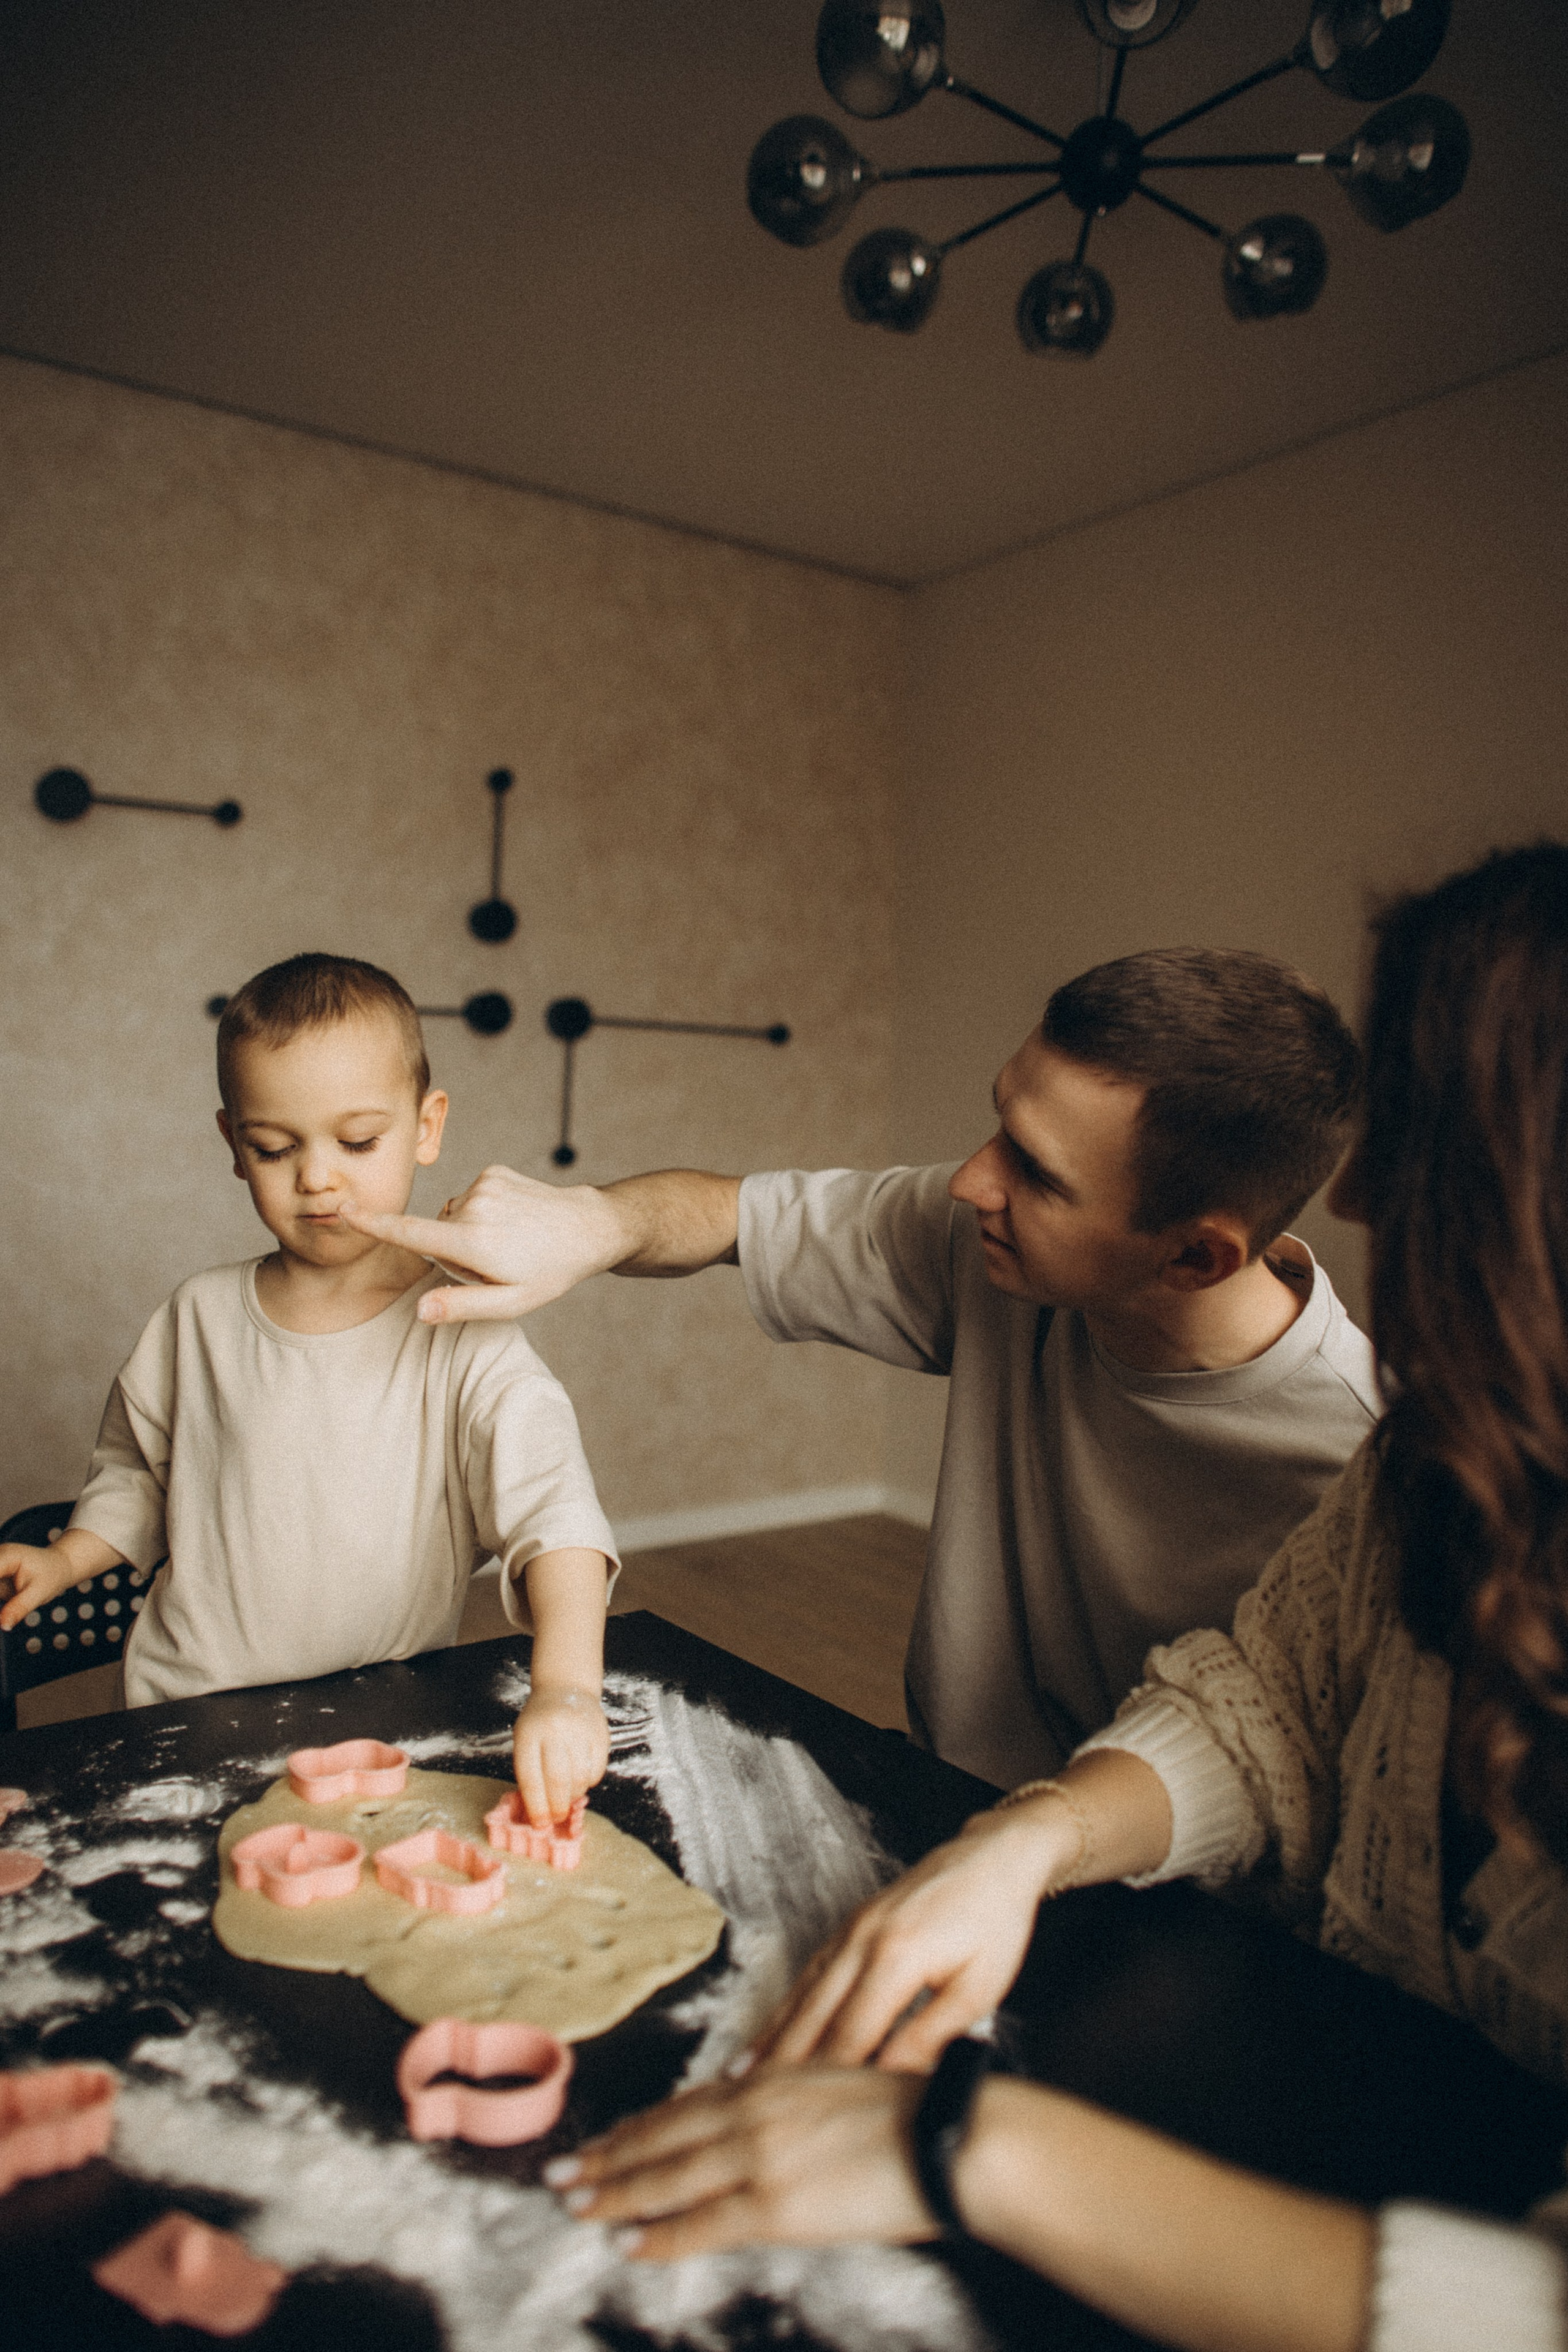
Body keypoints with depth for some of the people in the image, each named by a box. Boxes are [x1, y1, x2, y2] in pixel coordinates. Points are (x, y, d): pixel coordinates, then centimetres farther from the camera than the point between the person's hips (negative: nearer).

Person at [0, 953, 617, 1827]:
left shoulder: (460, 1337, -11)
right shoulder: (201, 1319, 3)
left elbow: (553, 1505, -23)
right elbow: (139, 1471, 20)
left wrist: (566, 1689, -37)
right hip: (189, 1718, 3)